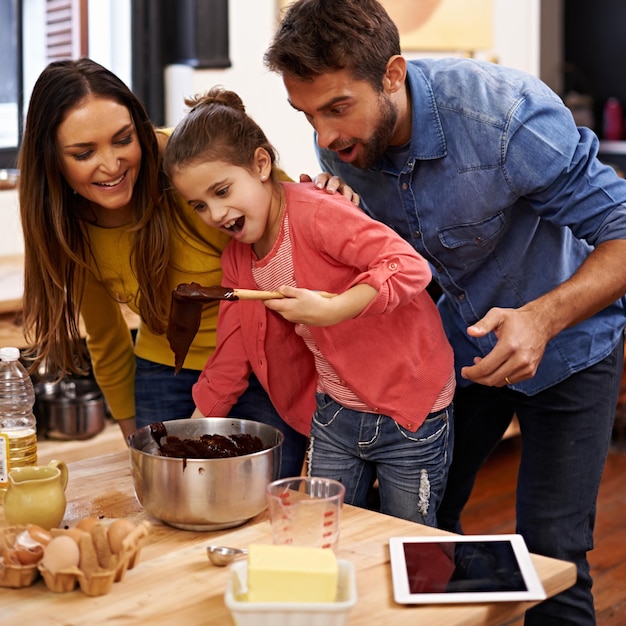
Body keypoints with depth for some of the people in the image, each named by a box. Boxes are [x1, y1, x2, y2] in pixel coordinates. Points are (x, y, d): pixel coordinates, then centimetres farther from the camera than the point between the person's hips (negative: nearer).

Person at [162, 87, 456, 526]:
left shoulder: (313, 213, -21)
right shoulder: (237, 260, 4)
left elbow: (410, 267, -29)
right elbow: (231, 357, 9)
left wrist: (331, 311, -38)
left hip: (409, 414, -7)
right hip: (334, 415, 7)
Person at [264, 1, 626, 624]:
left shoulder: (506, 117, -34)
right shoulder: (341, 144, -14)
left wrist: (543, 317, -45)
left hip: (566, 341, -5)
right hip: (463, 339, 5)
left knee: (550, 551, -8)